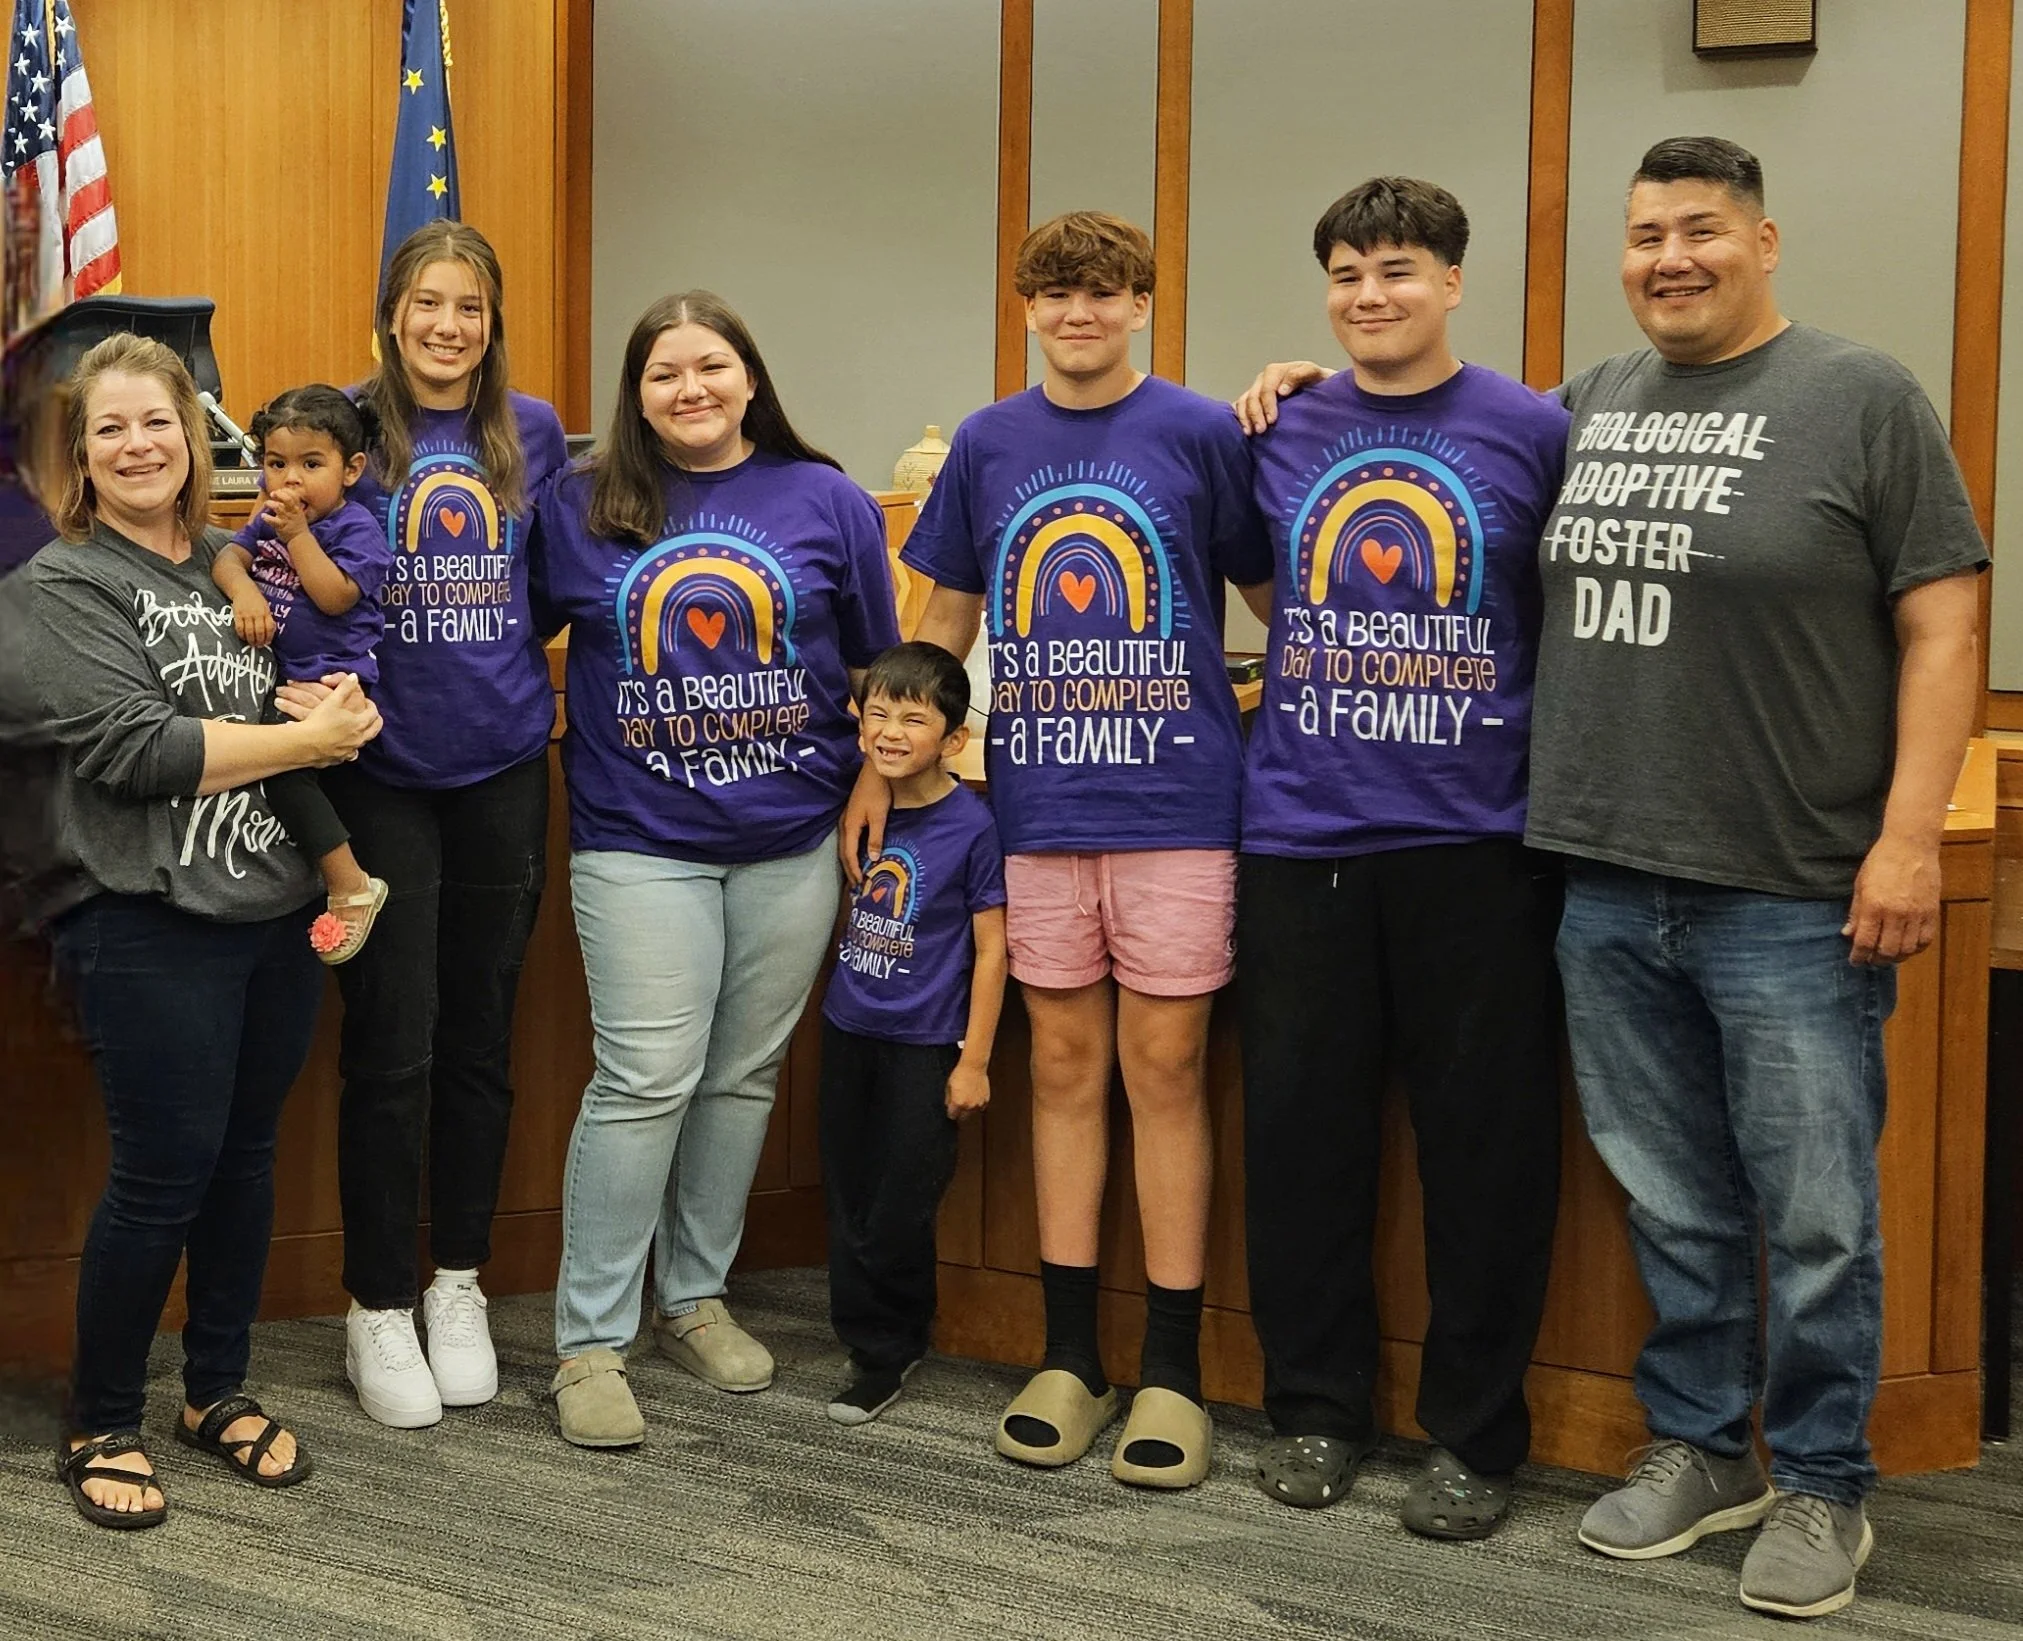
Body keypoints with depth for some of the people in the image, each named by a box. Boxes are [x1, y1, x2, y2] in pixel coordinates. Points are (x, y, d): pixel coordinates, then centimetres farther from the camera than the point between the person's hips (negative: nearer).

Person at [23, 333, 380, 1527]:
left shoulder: (233, 564, 12)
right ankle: (103, 1426, 15)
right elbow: (130, 746, -18)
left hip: (277, 915, 6)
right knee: (164, 1174, -2)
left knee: (248, 1156, 13)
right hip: (152, 927, -6)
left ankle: (220, 1391, 29)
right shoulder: (68, 581, -6)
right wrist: (310, 738, -15)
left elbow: (314, 709, 22)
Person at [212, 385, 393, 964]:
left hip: (333, 677, -9)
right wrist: (242, 589, -18)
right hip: (278, 676, 9)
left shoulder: (357, 528, -5)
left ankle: (350, 886, -18)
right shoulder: (269, 519, 16)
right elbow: (229, 557, 3)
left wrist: (298, 534, -16)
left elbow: (335, 596, -17)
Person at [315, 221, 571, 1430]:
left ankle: (460, 1286, 24)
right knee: (392, 1045, -1)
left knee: (482, 1034, 10)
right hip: (384, 770, -3)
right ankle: (379, 1308, 12)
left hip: (504, 764, 3)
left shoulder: (533, 433, 5)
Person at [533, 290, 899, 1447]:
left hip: (792, 841, 2)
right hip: (641, 842, -2)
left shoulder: (826, 502, 4)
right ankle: (591, 1341, 3)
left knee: (745, 1077, 11)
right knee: (647, 1082, -7)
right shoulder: (583, 510, 3)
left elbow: (881, 668, 9)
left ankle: (696, 1296, 27)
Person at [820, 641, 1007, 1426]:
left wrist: (974, 1060, -9)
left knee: (899, 1212, 1)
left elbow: (989, 949, -9)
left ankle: (888, 1349, 18)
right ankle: (866, 1342, 27)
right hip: (847, 1033, 5)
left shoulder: (970, 824, -13)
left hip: (924, 1045, -5)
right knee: (849, 1200, 12)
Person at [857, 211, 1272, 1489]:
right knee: (1065, 1064, 9)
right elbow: (946, 616, 16)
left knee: (1165, 1065, 1)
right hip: (1038, 807, 3)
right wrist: (880, 762, 12)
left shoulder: (1201, 434, -1)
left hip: (1174, 801, -3)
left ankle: (1173, 1370, 10)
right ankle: (1070, 1356, 18)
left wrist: (1262, 716, -5)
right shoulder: (989, 444, 8)